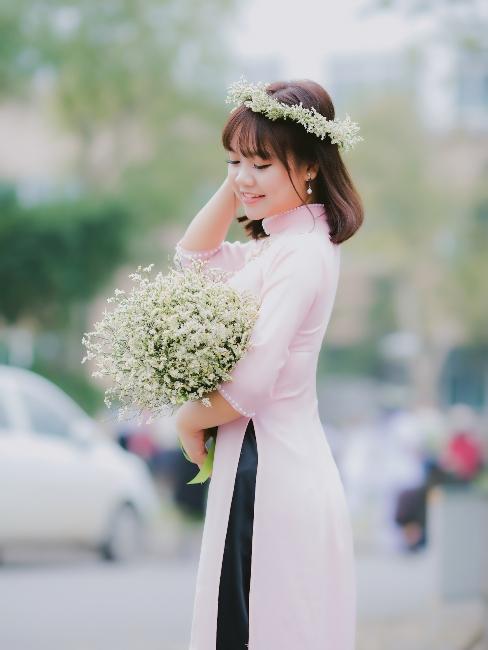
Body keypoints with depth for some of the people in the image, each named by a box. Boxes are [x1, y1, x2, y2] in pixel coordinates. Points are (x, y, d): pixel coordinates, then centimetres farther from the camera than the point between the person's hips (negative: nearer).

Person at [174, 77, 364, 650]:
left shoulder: (302, 254, -17)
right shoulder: (277, 245, 12)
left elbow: (250, 385, -22)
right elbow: (193, 256, 29)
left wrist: (188, 420, -3)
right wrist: (233, 185, 13)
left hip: (270, 469, -10)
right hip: (263, 462, 10)